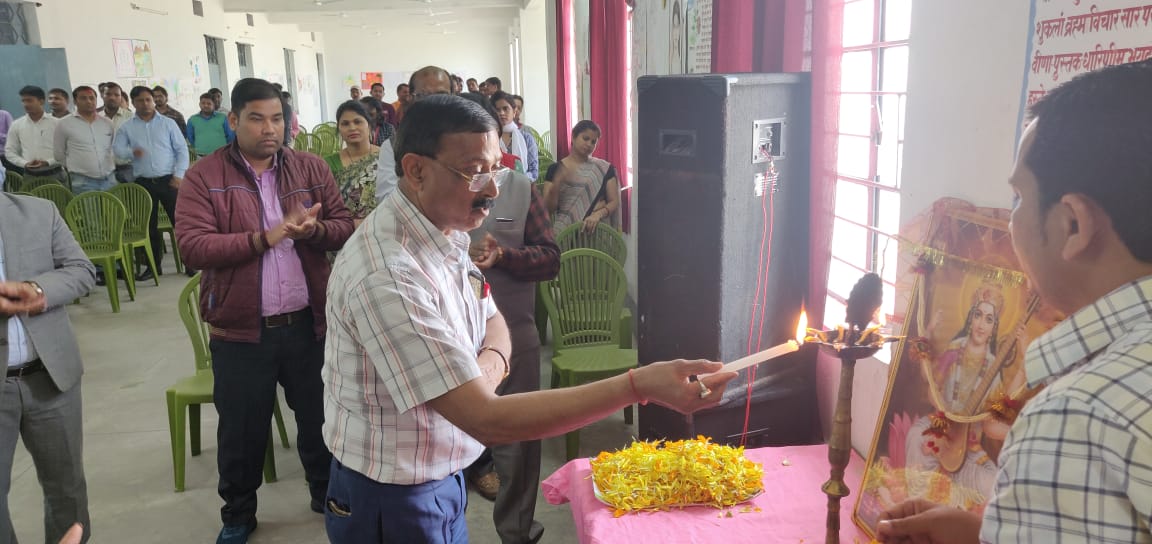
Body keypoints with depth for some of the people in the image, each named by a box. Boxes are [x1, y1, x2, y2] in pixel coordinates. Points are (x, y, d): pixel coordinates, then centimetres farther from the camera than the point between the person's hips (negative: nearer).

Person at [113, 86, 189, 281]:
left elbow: (182, 150, 2)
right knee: (148, 225, 7)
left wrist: (179, 174, -7)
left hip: (168, 180, -2)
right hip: (143, 182, 2)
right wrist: (131, 152, -18)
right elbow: (117, 148, 4)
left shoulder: (168, 123, 4)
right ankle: (154, 266, 17)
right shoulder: (127, 127, 8)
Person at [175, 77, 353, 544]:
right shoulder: (204, 176, -6)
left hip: (309, 322, 2)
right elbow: (192, 246, -15)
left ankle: (328, 496, 40)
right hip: (240, 329, -2)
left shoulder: (311, 168, 3)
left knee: (319, 418, 17)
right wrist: (266, 236, -21)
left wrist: (314, 230, -20)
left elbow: (345, 226, 2)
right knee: (241, 429, 13)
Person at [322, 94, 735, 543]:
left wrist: (491, 362, -14)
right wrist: (639, 385, -35)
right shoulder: (387, 276, -31)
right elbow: (486, 420, -33)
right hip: (391, 502, -8)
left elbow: (492, 321, 10)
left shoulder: (444, 236, -1)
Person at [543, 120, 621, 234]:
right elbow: (548, 208, 2)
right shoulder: (555, 169, 7)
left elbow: (614, 202, 6)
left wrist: (598, 214, -13)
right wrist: (556, 184, -14)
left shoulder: (604, 169, 9)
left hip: (596, 229, 0)